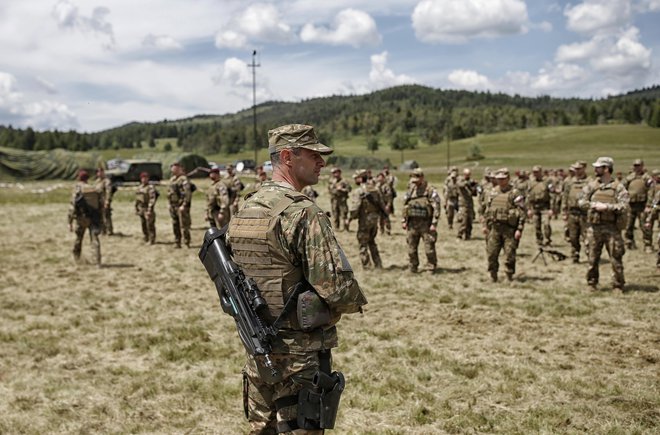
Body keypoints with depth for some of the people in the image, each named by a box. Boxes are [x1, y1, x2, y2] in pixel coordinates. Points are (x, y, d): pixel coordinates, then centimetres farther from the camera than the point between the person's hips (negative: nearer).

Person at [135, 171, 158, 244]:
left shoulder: (150, 187, -11)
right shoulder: (139, 188, 14)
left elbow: (152, 199, -18)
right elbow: (137, 199, 21)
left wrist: (150, 210, -23)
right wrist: (136, 208, 18)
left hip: (148, 209, -8)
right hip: (141, 210, 8)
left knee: (150, 225, -6)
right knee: (143, 225, 13)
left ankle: (152, 240, -1)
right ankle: (145, 238, 23)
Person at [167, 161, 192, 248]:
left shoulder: (183, 179, -13)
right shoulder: (172, 179, 15)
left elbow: (187, 193, -20)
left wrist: (184, 205, -23)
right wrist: (170, 204, 17)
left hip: (181, 206, -9)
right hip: (173, 206, 9)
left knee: (184, 226, -5)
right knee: (175, 226, 14)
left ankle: (187, 244, 0)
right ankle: (177, 243, 22)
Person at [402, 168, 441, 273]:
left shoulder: (430, 191, -7)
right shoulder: (410, 190, 10)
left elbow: (436, 208, -10)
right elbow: (405, 206, 17)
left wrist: (434, 223, -15)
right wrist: (404, 221, 12)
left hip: (426, 224, -5)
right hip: (412, 224, 5)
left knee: (429, 248, -2)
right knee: (411, 248, 9)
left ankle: (431, 268, 9)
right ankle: (413, 268, 21)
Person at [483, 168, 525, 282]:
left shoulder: (515, 193, -5)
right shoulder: (493, 192, 11)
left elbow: (522, 212, -8)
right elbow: (487, 210, 18)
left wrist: (519, 229, -14)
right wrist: (486, 225, 14)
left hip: (509, 228, -4)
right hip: (494, 228, 4)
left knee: (510, 254, -1)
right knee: (491, 253, 2)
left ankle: (510, 276, 12)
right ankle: (493, 276, 15)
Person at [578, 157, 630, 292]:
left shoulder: (618, 187, -2)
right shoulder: (591, 185, 8)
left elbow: (624, 206, -11)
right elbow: (581, 201, 2)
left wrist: (607, 207, -20)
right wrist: (595, 205, -14)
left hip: (612, 228, -3)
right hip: (594, 227, 3)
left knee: (616, 258, 1)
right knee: (593, 258, 8)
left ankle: (618, 286, 10)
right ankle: (592, 284, 20)